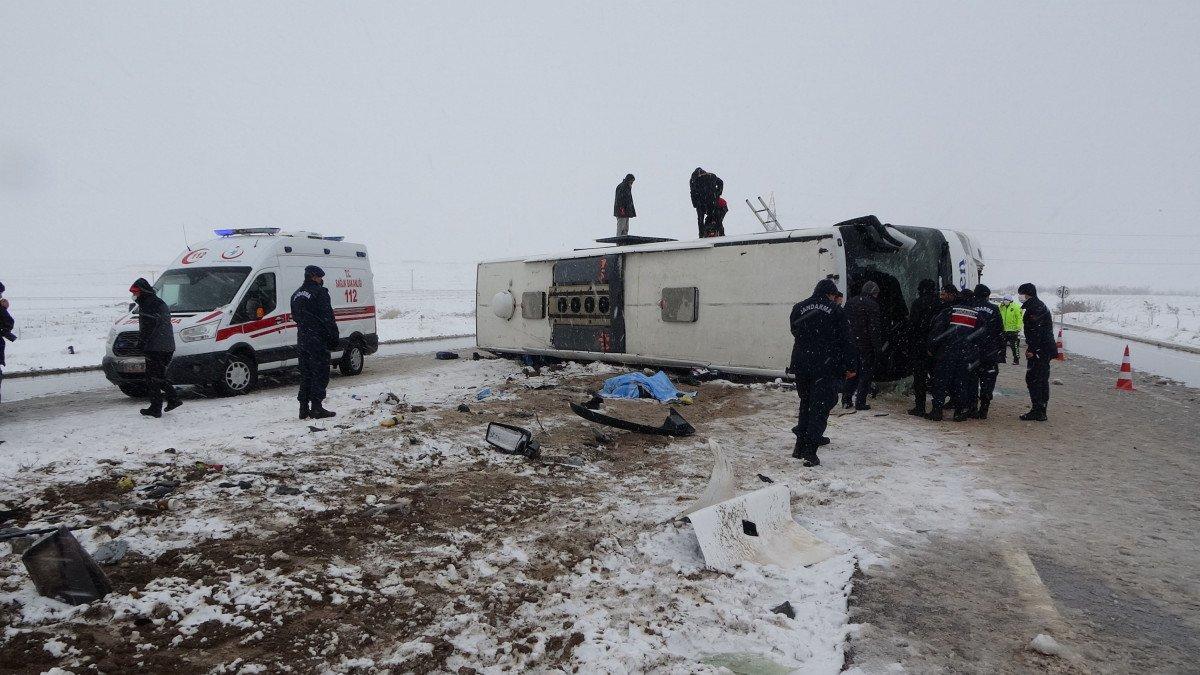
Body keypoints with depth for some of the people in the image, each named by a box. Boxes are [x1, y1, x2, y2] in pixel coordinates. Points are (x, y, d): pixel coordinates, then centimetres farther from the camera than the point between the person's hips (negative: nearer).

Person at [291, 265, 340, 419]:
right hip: (318, 340, -8)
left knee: (305, 373, 12)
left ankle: (304, 408, 13)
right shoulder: (320, 292, -10)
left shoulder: (296, 295, 16)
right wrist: (334, 337, -10)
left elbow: (295, 317, 18)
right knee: (320, 373, -3)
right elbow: (328, 317, -14)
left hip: (302, 340, 8)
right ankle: (316, 408, -5)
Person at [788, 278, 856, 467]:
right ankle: (809, 448, -13)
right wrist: (849, 366, 4)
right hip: (826, 367, -4)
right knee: (820, 406, -3)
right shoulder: (835, 311, -3)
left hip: (801, 365, 5)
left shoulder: (798, 308, 8)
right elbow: (845, 340, -2)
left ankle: (801, 444, 23)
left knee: (806, 403, 19)